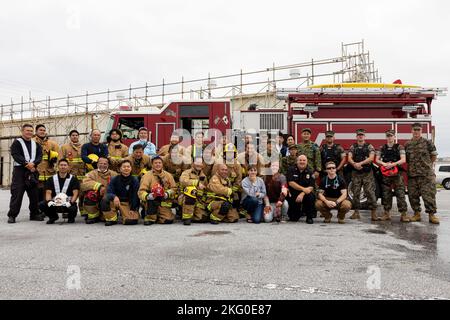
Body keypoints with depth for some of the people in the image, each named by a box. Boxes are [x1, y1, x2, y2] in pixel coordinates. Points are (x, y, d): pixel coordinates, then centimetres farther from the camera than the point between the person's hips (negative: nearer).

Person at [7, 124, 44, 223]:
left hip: (33, 171, 4)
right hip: (19, 170, -4)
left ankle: (34, 214, 16)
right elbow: (15, 155, -10)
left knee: (34, 194, 6)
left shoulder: (36, 144, 16)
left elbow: (39, 156, 4)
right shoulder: (16, 143, 4)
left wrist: (33, 163, -15)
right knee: (17, 193, -7)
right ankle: (12, 215, -1)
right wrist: (26, 164, -20)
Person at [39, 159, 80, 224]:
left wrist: (70, 203, -25)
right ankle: (53, 216, 8)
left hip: (67, 204, -3)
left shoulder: (73, 179, 4)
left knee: (73, 208, -36)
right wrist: (49, 201, -20)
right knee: (42, 205, -24)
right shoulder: (51, 179, 12)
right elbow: (48, 193, 2)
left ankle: (71, 217, 5)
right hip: (54, 204, 3)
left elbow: (75, 194, -6)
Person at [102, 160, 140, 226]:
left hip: (128, 204, -1)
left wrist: (133, 209, -12)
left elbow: (135, 196, -3)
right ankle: (112, 219, -9)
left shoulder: (134, 180, -2)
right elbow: (109, 192, -12)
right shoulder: (115, 179, -1)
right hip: (116, 201, 1)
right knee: (105, 200, -31)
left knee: (133, 220, -28)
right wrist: (114, 197, -35)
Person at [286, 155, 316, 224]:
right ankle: (301, 212, 29)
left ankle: (309, 217, -13)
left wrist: (302, 194, -27)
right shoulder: (291, 170, -1)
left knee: (311, 196, -35)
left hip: (305, 195, 1)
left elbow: (311, 187, -10)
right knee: (294, 218, -9)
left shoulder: (310, 173, 1)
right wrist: (303, 189, -21)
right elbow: (291, 183, -13)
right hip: (293, 195, -1)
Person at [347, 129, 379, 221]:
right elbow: (349, 158, 1)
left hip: (367, 173, -2)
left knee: (370, 192, -7)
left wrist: (360, 163, -18)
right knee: (355, 193, 4)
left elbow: (371, 158, -9)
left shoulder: (369, 146, 4)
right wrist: (354, 164, -20)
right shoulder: (353, 147, 11)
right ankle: (356, 212, 13)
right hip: (356, 173, 2)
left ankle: (373, 213, -5)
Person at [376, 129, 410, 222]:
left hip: (397, 174, -2)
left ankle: (403, 214, -4)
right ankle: (387, 213, 13)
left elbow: (403, 160, -7)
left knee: (400, 194, -6)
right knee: (386, 194, 5)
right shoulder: (382, 148, 11)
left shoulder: (399, 147, 3)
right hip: (385, 174, 3)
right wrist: (384, 164, -14)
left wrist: (393, 164, -21)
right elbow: (377, 160, 6)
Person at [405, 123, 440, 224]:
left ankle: (431, 214, 3)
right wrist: (412, 165, 10)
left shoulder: (428, 142, 1)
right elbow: (405, 159, 19)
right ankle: (417, 214, 16)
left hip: (426, 174, -4)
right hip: (411, 174, 4)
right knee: (413, 195, 6)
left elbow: (434, 156, 7)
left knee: (428, 194, -5)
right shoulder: (407, 144, 10)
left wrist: (427, 165, 9)